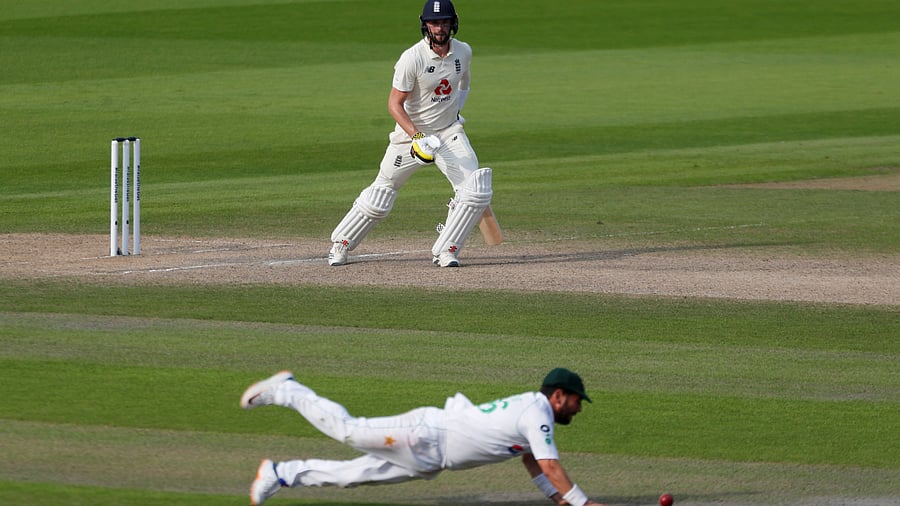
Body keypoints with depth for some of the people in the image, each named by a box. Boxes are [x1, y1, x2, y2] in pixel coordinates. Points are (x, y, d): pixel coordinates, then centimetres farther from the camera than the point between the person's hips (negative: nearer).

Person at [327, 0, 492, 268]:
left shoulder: (463, 52, -4)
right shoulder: (412, 58, -21)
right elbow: (394, 103, -20)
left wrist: (455, 108, 11)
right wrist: (416, 136, -31)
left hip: (449, 131, 4)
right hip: (411, 130, -4)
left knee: (476, 190, -16)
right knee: (381, 193, 5)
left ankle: (446, 251, -7)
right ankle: (341, 244, 25)